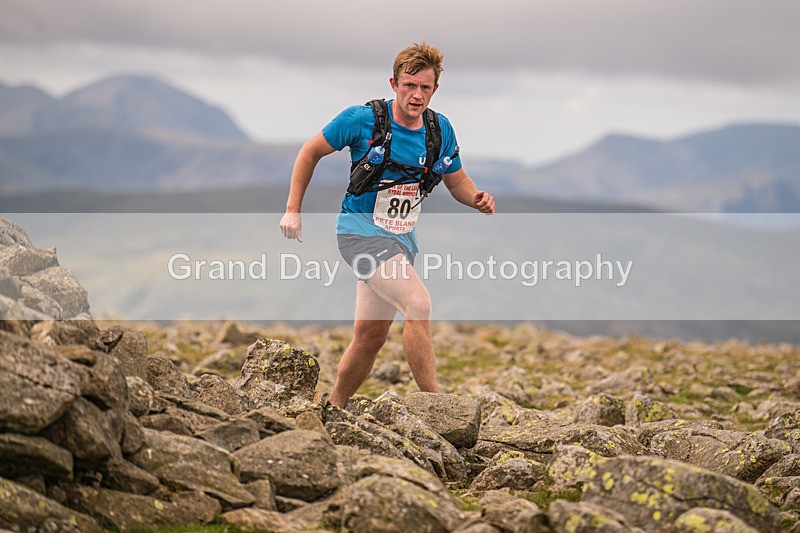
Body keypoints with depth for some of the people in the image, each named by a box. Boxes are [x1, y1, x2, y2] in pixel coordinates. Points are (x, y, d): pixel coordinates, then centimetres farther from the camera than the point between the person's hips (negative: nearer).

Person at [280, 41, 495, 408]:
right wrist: (293, 209, -3)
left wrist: (478, 199, -9)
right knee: (418, 302, -25)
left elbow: (455, 179, 14)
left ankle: (333, 409, 28)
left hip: (402, 237, 6)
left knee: (371, 335, 9)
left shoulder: (440, 129, 0)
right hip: (361, 230, -6)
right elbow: (311, 152, 0)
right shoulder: (362, 119, -12)